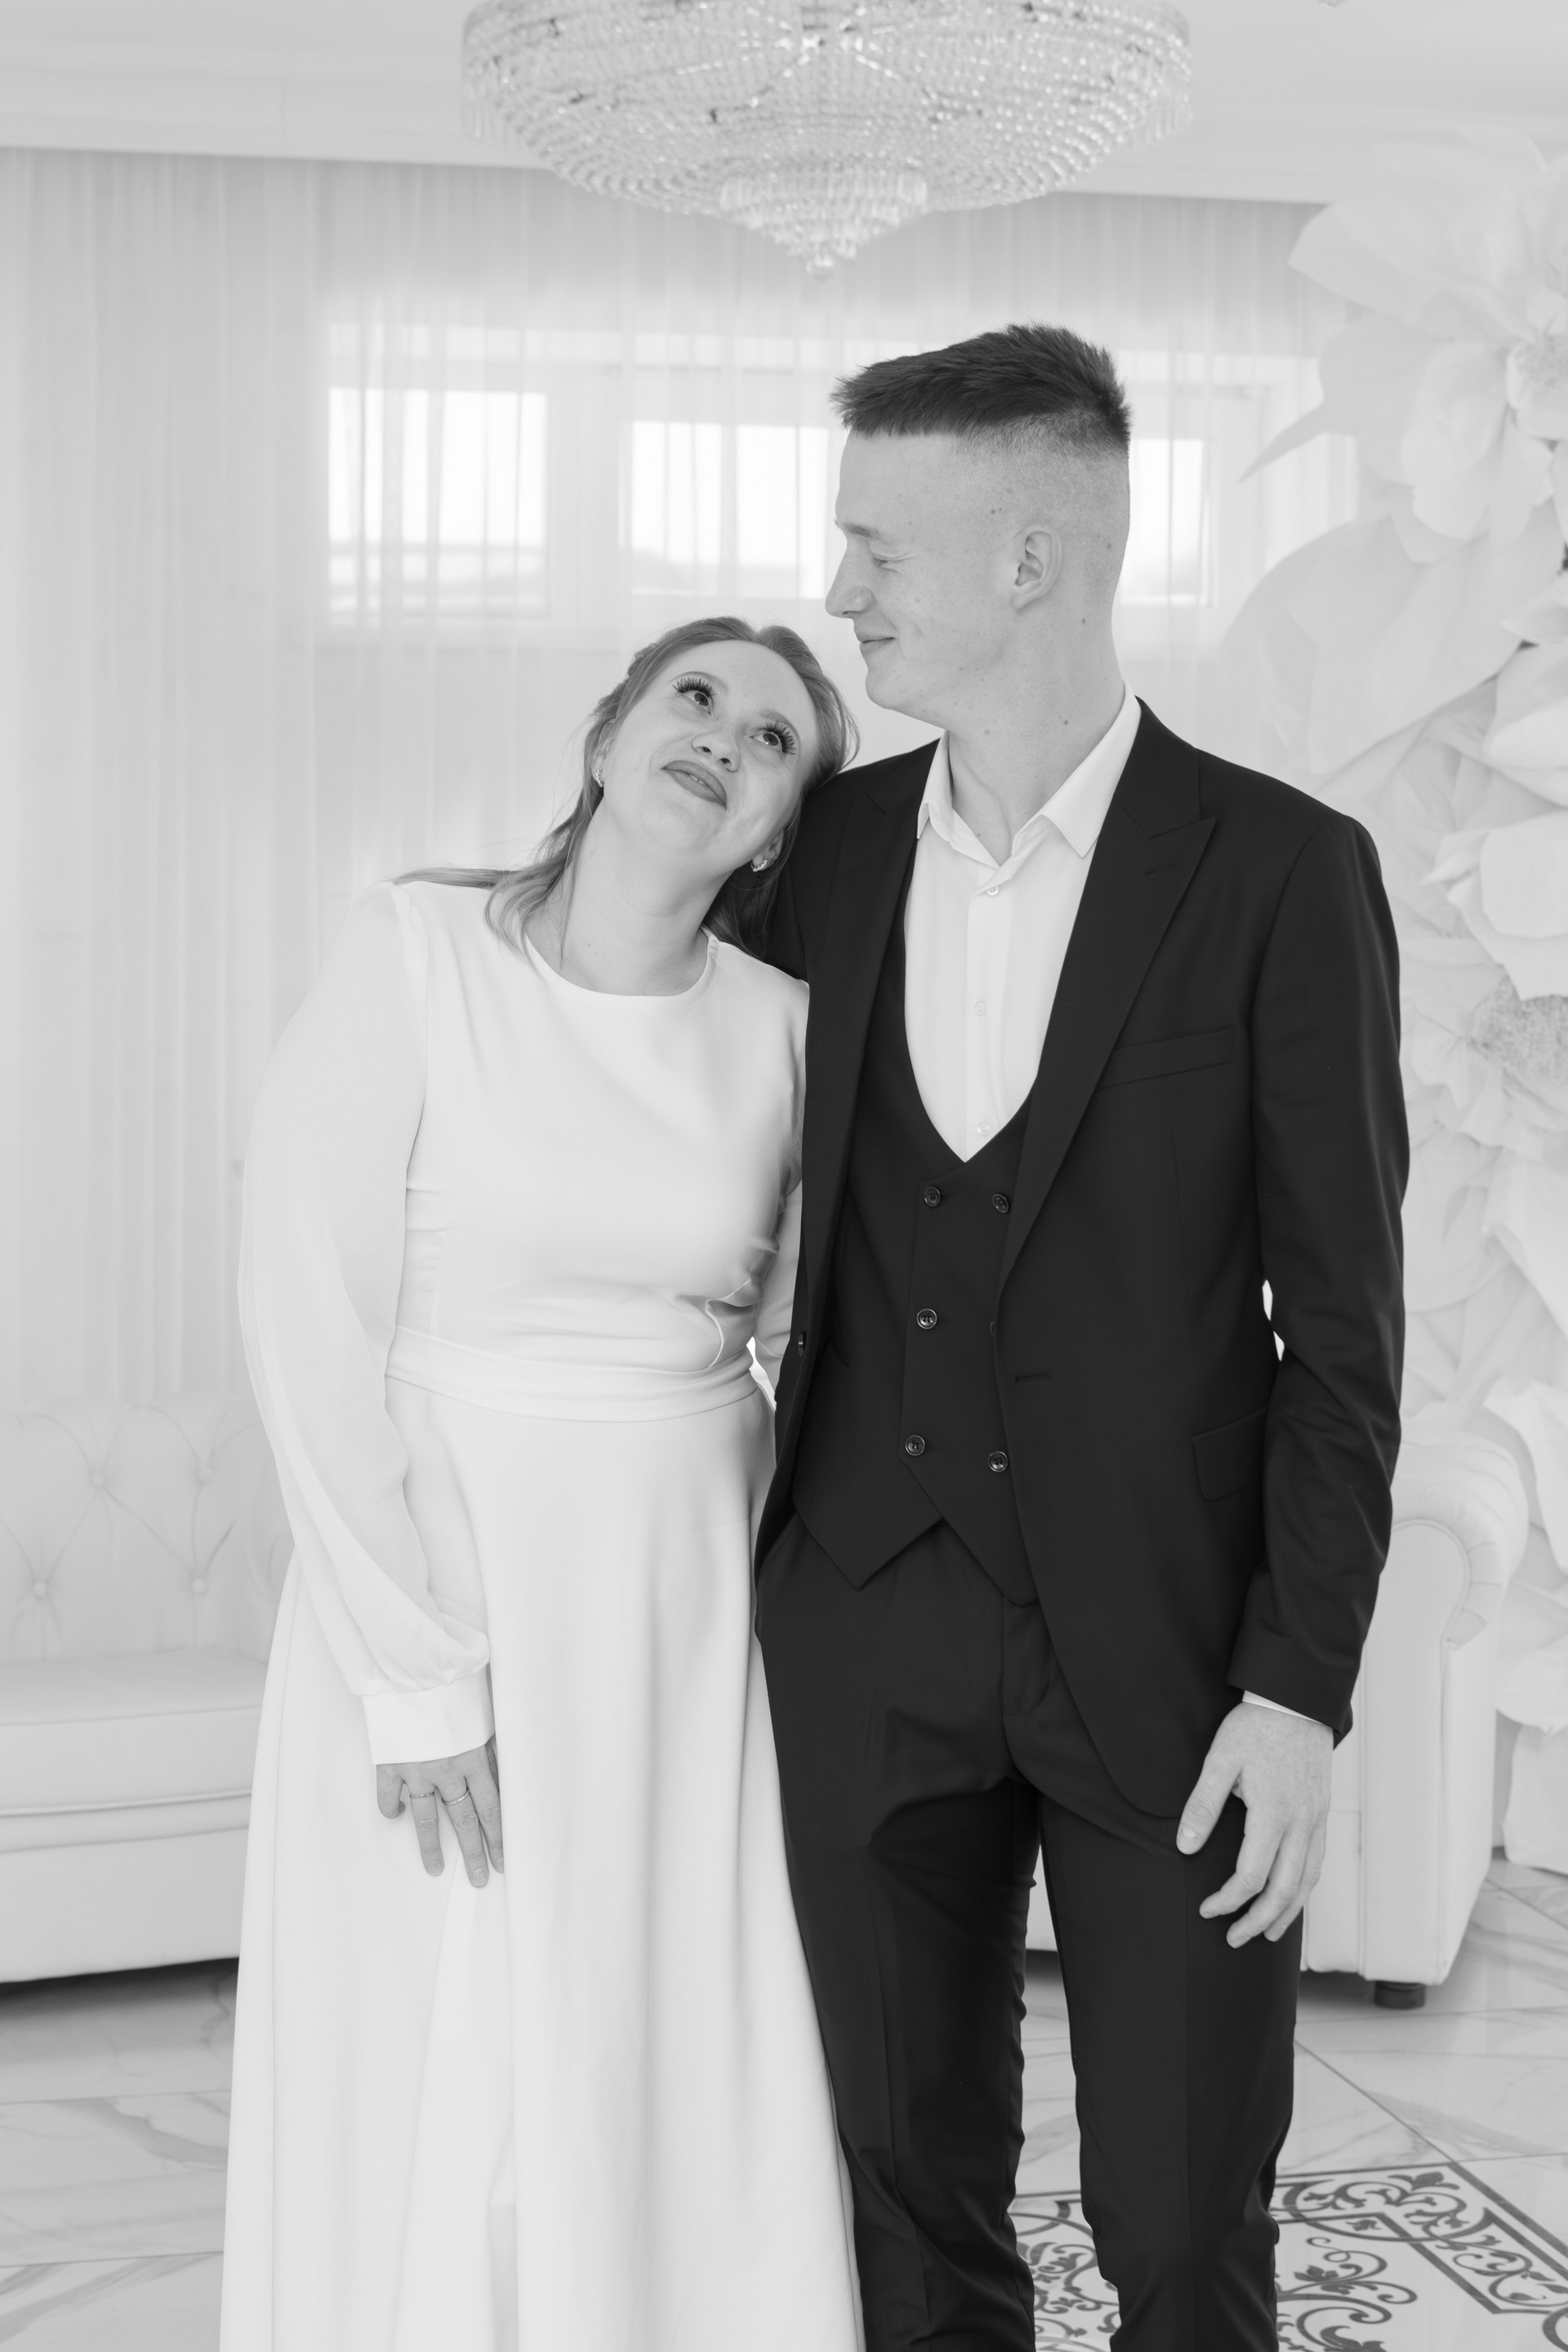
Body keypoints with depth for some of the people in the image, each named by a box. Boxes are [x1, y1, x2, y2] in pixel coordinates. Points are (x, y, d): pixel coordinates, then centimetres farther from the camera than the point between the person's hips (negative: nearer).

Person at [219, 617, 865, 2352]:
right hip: (434, 1587, -3)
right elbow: (309, 1326, -12)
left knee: (688, 2108, 10)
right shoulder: (413, 952, -10)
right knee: (427, 2112, 8)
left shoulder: (782, 1030, 0)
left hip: (692, 1617, 3)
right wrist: (420, 1677, -13)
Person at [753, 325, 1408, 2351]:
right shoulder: (827, 852, 4)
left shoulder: (1281, 871, -8)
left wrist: (1301, 1685, -11)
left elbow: (1340, 1313, -7)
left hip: (1167, 1646, -3)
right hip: (868, 1635, 4)